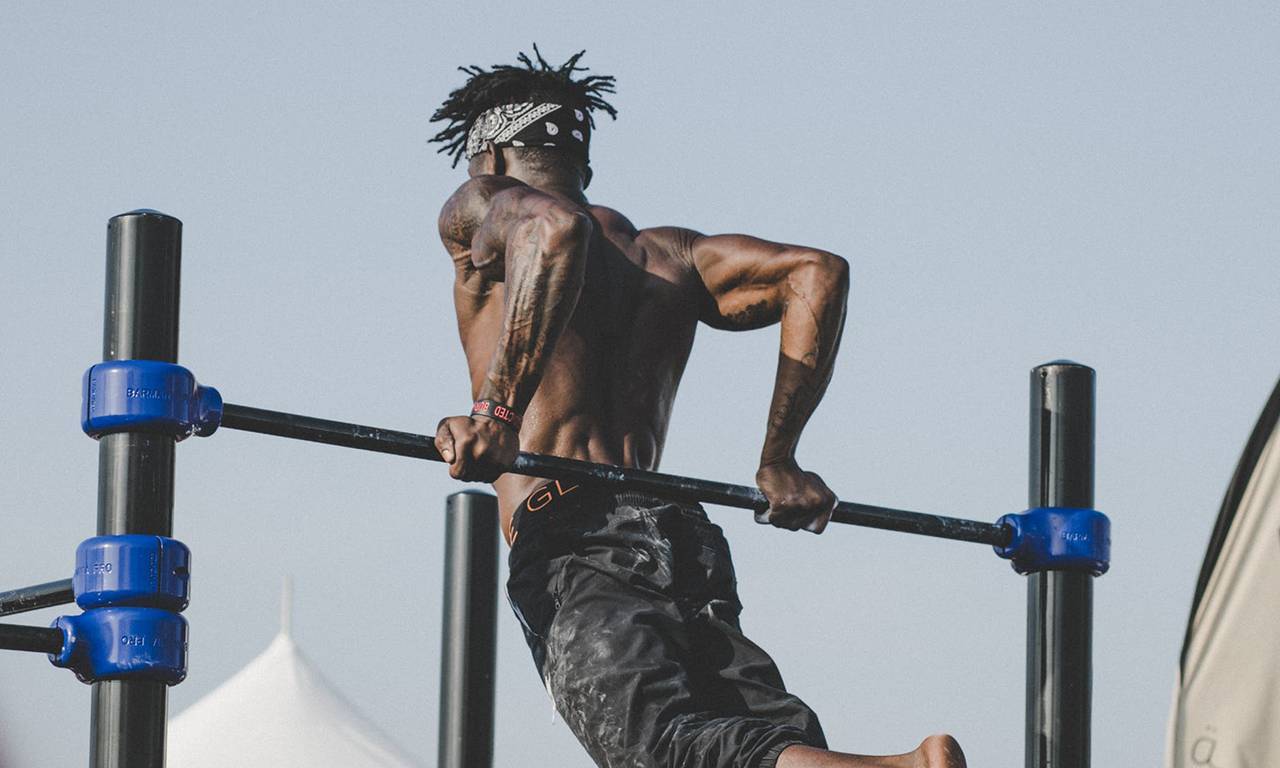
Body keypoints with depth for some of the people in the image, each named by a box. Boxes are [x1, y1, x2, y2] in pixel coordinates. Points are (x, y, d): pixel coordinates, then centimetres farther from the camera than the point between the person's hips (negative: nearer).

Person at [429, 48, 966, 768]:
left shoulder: (479, 213, 12)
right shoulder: (666, 251, 29)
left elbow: (552, 230, -12)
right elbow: (815, 272, 17)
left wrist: (496, 414, -17)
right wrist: (778, 461, 19)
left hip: (571, 546, -6)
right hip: (685, 540, 6)